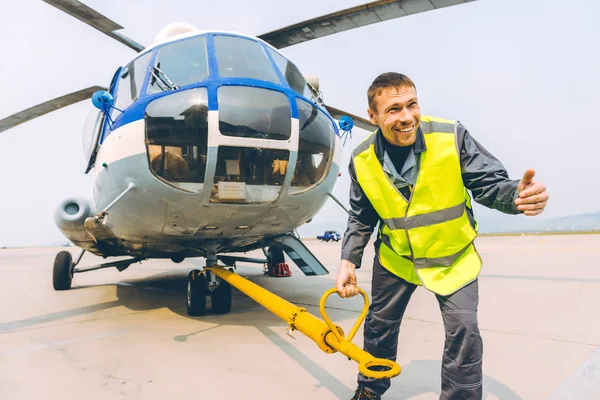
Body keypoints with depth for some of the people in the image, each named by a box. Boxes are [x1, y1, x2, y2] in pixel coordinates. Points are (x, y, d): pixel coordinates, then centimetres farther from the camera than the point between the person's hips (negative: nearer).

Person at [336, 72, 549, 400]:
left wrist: (516, 195, -39)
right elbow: (361, 218, -1)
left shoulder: (452, 136, -22)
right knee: (379, 324, 15)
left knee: (463, 330, -11)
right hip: (395, 257, 2)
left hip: (453, 256, -2)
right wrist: (349, 260, -11)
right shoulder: (362, 160, -13)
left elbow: (489, 183, -16)